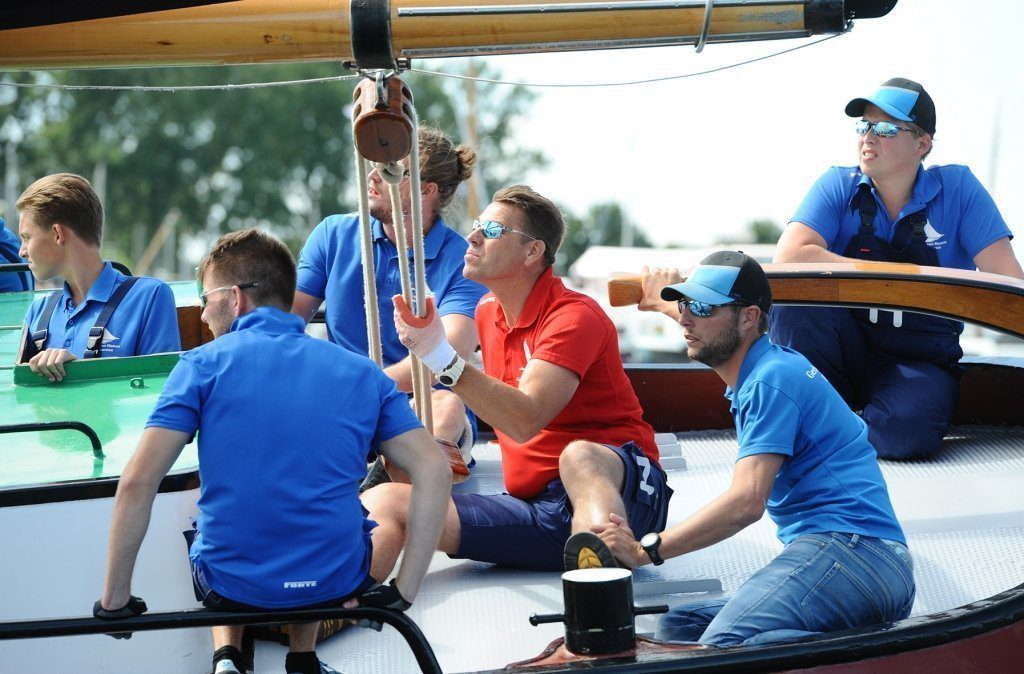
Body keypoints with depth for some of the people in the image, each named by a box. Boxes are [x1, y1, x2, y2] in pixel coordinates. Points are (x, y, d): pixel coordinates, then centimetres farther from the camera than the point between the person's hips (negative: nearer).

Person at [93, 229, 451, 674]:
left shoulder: (203, 365, -6)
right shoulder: (360, 372, 2)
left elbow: (137, 483, -15)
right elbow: (433, 473, -7)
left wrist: (114, 600, -5)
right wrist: (403, 592, -4)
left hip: (230, 587, -2)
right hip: (337, 584, 2)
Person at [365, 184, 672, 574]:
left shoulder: (575, 317, -10)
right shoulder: (487, 312, 16)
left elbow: (525, 420, -27)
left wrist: (442, 358, -32)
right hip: (532, 506, 7)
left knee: (578, 456, -43)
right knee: (385, 502, -13)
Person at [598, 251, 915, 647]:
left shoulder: (771, 381, -6)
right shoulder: (773, 363, 26)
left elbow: (746, 502, -16)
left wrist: (645, 550, -15)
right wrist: (663, 301, 68)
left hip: (847, 546, -11)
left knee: (723, 645, -33)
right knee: (678, 626, -1)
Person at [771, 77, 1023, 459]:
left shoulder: (957, 188, -2)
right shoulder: (839, 186, -2)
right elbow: (789, 256, -18)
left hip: (921, 361, -1)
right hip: (848, 350, 1)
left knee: (906, 431, -35)